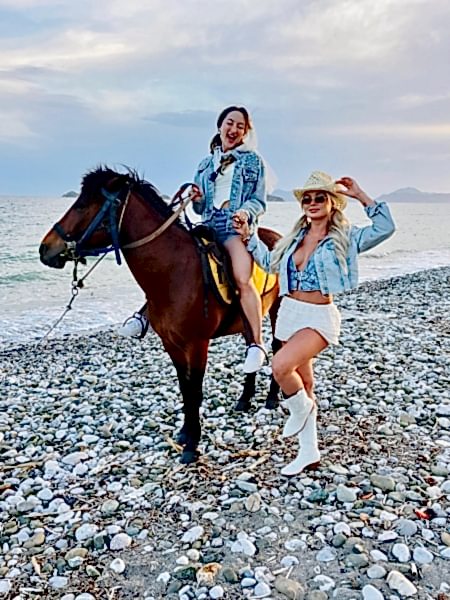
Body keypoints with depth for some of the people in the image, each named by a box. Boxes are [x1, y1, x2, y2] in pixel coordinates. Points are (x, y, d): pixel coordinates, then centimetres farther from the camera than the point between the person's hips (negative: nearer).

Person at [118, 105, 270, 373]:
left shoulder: (254, 161, 10)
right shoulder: (206, 164, 21)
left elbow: (259, 201, 4)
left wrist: (246, 211, -17)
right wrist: (196, 199, -1)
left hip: (238, 225, -6)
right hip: (210, 224, 6)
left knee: (243, 279, -28)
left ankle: (257, 344, -27)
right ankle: (147, 311, 4)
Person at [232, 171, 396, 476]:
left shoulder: (345, 237, -4)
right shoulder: (297, 236, 11)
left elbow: (385, 227, -16)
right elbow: (270, 261, 24)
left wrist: (360, 196, -15)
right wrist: (248, 236, 18)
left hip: (319, 316, -6)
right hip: (290, 312, 6)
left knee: (281, 365, -29)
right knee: (303, 382, 12)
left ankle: (300, 408, 4)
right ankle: (309, 453, 24)